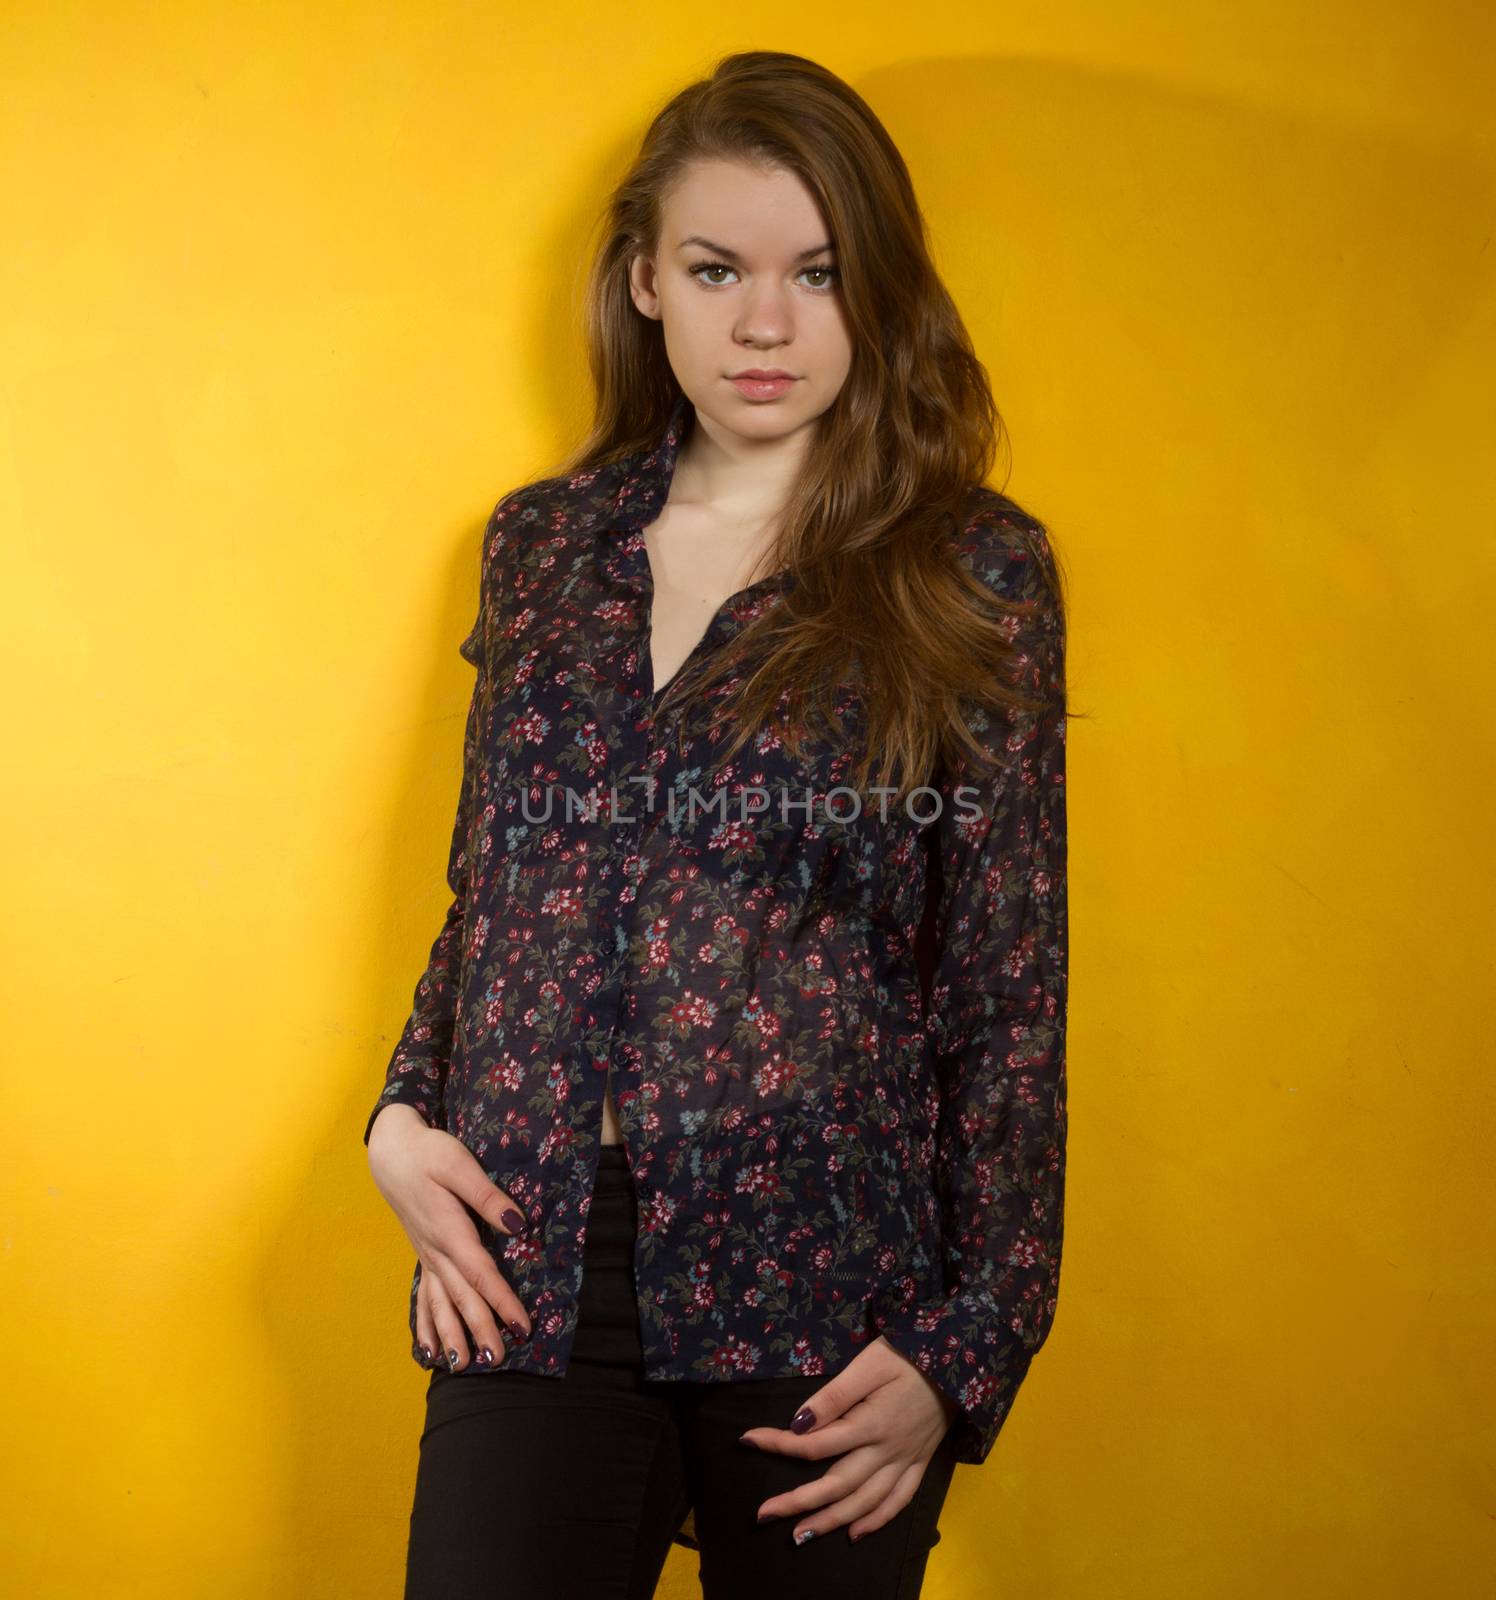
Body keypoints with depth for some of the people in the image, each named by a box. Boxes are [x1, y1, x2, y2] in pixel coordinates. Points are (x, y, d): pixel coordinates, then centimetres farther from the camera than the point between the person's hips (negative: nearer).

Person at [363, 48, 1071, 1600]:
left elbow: (1009, 989, -2)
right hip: (533, 1272, 2)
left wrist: (963, 1350, -6)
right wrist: (405, 1116, 1)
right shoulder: (542, 543, 9)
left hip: (824, 1292, -2)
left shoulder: (973, 573, -2)